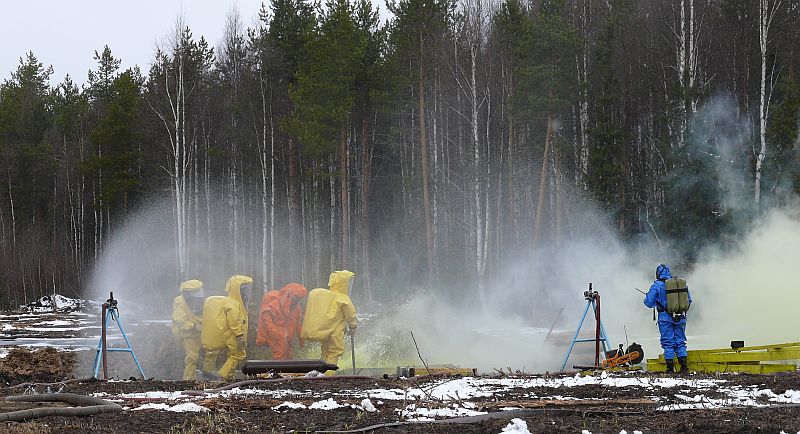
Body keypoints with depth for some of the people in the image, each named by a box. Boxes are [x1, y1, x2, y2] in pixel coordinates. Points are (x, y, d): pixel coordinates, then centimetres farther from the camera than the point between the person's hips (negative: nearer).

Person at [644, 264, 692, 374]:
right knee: (680, 342, 11)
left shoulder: (657, 285, -6)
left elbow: (649, 303, -5)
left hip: (666, 317, -3)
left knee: (668, 343, 3)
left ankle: (670, 368, 1)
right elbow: (689, 300, 12)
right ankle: (684, 366, 6)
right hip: (680, 317, 3)